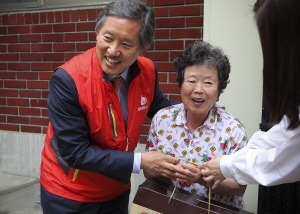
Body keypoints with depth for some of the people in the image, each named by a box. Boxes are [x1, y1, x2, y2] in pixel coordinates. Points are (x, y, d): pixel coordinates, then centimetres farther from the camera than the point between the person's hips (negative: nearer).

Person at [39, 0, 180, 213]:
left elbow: (157, 106, 8)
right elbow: (75, 152, -24)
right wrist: (140, 162, -25)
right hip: (68, 194, -4)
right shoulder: (68, 79, -26)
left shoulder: (148, 72, -12)